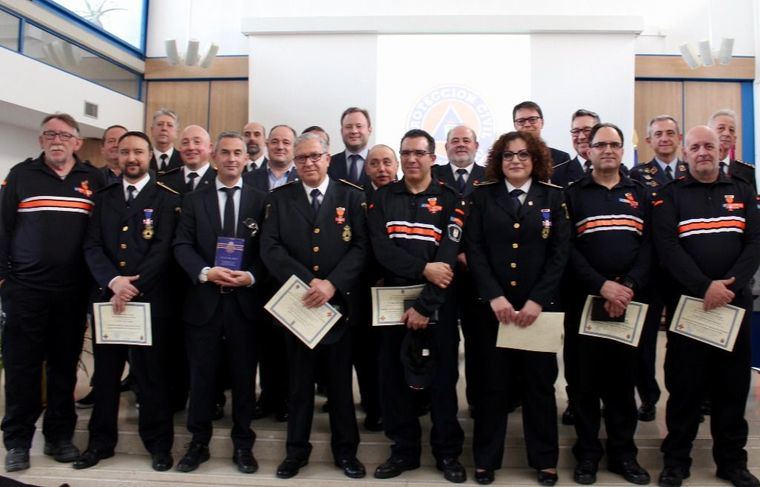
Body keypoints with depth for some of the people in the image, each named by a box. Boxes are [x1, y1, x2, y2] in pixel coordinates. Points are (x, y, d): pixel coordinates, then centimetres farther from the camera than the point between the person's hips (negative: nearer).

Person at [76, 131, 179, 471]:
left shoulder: (167, 198, 1)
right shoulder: (103, 198, 13)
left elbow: (164, 248, -8)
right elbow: (92, 247, 3)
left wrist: (134, 286, -15)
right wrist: (113, 281, -14)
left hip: (150, 299, -4)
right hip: (106, 296, 4)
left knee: (151, 373, 4)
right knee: (105, 373, 11)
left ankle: (158, 443, 17)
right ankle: (101, 440, 26)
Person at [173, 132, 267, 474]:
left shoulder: (260, 200, 6)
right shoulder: (194, 200, 9)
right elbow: (182, 245, 0)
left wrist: (251, 276, -15)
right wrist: (205, 272, -17)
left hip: (245, 300, -1)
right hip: (204, 300, 1)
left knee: (244, 375, 8)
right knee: (201, 375, 9)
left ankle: (243, 445, 22)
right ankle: (199, 442, 25)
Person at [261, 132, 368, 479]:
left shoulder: (352, 197, 2)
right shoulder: (279, 198, 6)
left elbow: (361, 247, -6)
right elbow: (270, 247, -5)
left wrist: (331, 284, -19)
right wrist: (306, 282, -17)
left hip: (339, 302, -1)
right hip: (295, 302, 1)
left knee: (341, 380, 9)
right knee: (299, 380, 11)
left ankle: (345, 450, 24)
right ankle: (297, 449, 25)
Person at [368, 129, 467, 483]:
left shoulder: (450, 200, 0)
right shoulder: (382, 198, 7)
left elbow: (448, 259, -10)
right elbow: (381, 248, -7)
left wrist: (425, 305, -17)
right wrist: (423, 269, -19)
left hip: (437, 301, -2)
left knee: (443, 376, 5)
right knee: (393, 376, 7)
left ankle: (448, 452, 22)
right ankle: (404, 450, 24)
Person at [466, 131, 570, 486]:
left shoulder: (553, 197, 4)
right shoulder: (482, 195, 4)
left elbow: (560, 253, -2)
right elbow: (474, 249, -3)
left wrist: (537, 300, -11)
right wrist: (494, 296, -13)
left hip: (540, 307, 1)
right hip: (493, 306, 0)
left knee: (540, 383, 9)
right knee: (493, 383, 7)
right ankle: (486, 458, 22)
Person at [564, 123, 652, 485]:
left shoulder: (640, 194, 13)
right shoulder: (573, 194, 5)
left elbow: (648, 245, 4)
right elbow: (568, 248, -4)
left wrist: (630, 286, -11)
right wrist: (603, 285, -15)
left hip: (629, 300, 2)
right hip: (585, 300, -2)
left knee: (623, 378, 9)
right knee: (586, 379, 4)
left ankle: (623, 452, 21)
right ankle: (587, 454, 16)